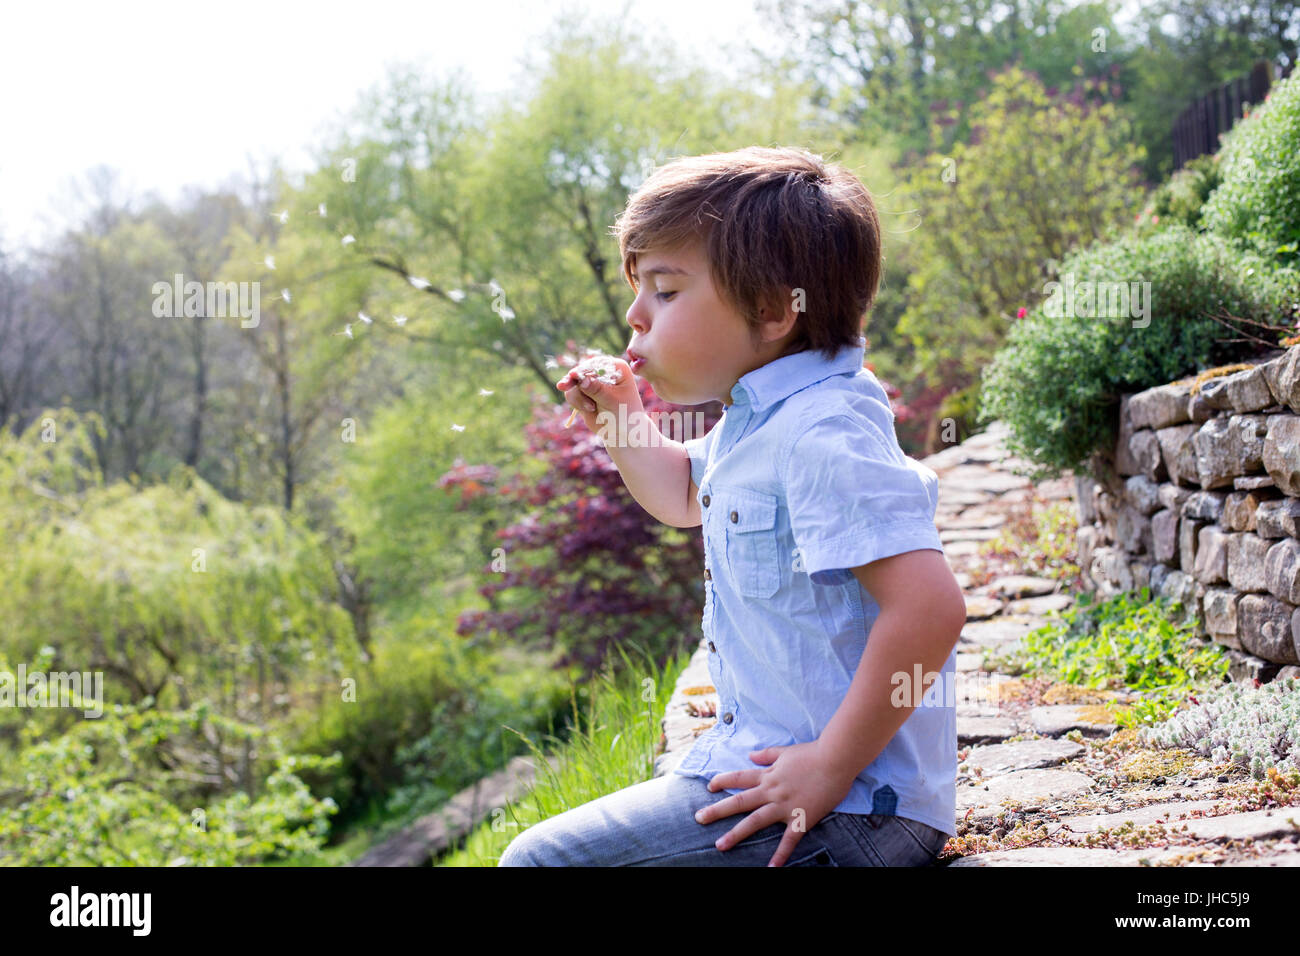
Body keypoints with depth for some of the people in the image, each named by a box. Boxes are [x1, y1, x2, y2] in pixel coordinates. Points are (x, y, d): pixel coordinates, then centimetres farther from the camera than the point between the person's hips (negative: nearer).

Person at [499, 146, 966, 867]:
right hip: (769, 753, 11)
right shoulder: (755, 423, 11)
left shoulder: (822, 436, -23)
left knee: (538, 858, -11)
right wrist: (618, 422, 17)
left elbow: (928, 608, -32)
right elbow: (684, 495, 34)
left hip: (844, 809, -11)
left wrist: (831, 768, -26)